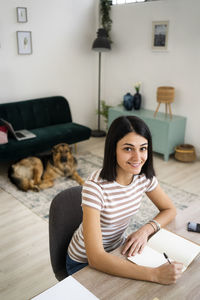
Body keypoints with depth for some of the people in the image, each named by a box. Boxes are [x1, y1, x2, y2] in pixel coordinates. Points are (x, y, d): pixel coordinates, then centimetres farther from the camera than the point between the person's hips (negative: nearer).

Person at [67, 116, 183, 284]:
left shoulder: (144, 176, -14)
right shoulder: (95, 187, -33)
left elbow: (170, 210, 1)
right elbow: (95, 258, -36)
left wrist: (146, 229, -19)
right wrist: (155, 274, -40)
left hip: (117, 249, 5)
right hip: (85, 263, -4)